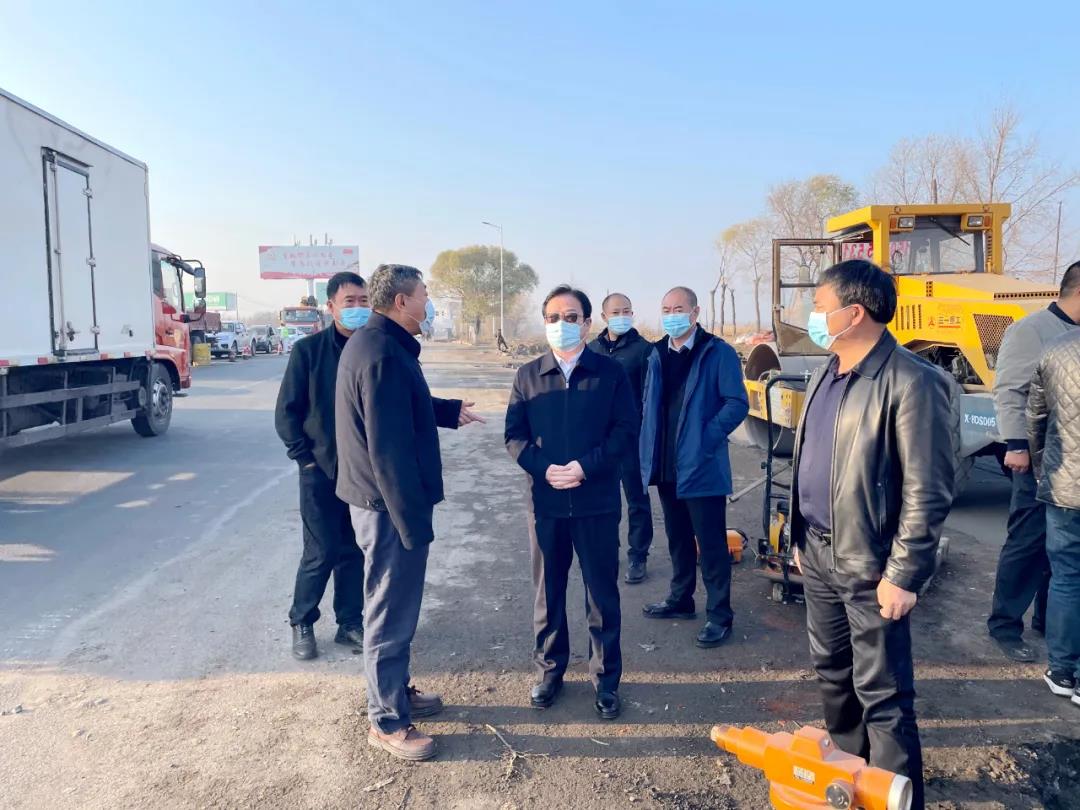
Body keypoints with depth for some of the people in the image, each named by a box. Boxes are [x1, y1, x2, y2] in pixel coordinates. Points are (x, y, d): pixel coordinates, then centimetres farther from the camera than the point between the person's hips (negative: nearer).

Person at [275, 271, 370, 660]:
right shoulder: (308, 350, -6)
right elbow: (286, 412, -4)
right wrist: (306, 457, -8)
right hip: (321, 471, -2)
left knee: (354, 551, 12)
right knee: (321, 553, 3)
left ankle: (350, 622, 27)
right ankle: (302, 623, 23)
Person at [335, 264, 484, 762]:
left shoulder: (374, 343, 11)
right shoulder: (383, 355, -23)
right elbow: (390, 450, -26)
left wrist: (450, 411, 22)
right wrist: (414, 520, -23)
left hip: (379, 500, 11)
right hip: (390, 505, -11)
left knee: (394, 606, 22)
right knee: (390, 613, 3)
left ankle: (396, 691, 38)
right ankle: (387, 723, 18)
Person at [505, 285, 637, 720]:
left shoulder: (610, 372, -1)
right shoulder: (528, 375, 5)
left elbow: (625, 430, -6)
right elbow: (515, 435, 2)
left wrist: (585, 466, -17)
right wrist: (545, 469, -15)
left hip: (597, 501, -2)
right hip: (545, 501, 2)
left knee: (602, 593, 9)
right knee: (548, 590, 14)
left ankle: (606, 678, 25)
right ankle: (550, 669, 32)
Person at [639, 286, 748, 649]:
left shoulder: (718, 353, -7)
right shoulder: (657, 355, 12)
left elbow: (737, 403, -13)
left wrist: (706, 439, -18)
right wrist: (650, 447, 6)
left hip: (701, 465, -6)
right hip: (666, 464, 7)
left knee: (711, 542, 1)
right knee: (677, 537, 18)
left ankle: (719, 615, 11)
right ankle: (681, 599, 33)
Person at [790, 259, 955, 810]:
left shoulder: (911, 382, -17)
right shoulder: (826, 373, 8)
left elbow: (928, 492, -18)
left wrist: (903, 575, -17)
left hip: (869, 566, -8)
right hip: (818, 555, 8)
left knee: (882, 695, 3)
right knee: (832, 673, 22)